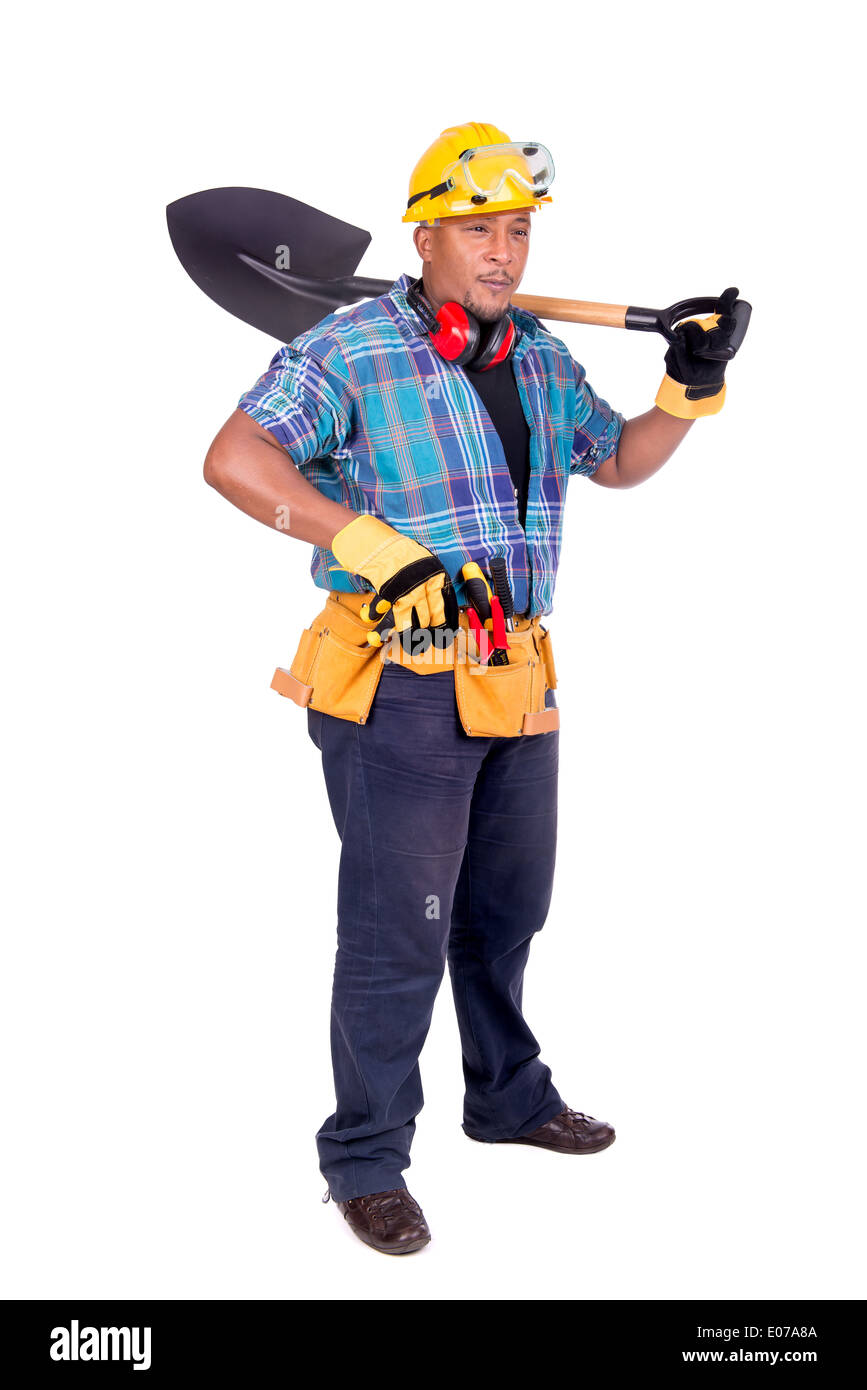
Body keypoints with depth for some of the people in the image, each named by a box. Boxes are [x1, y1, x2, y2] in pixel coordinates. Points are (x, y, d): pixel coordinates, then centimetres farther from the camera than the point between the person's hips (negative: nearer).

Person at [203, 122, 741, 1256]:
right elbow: (235, 459, -24)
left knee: (508, 908, 21)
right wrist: (371, 544, -31)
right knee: (398, 935, -3)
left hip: (517, 682, 7)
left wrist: (690, 391, 7)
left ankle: (508, 1097, 41)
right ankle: (365, 1161, 13)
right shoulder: (346, 351, -12)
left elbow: (617, 463, 24)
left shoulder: (543, 357, 11)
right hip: (399, 684, -7)